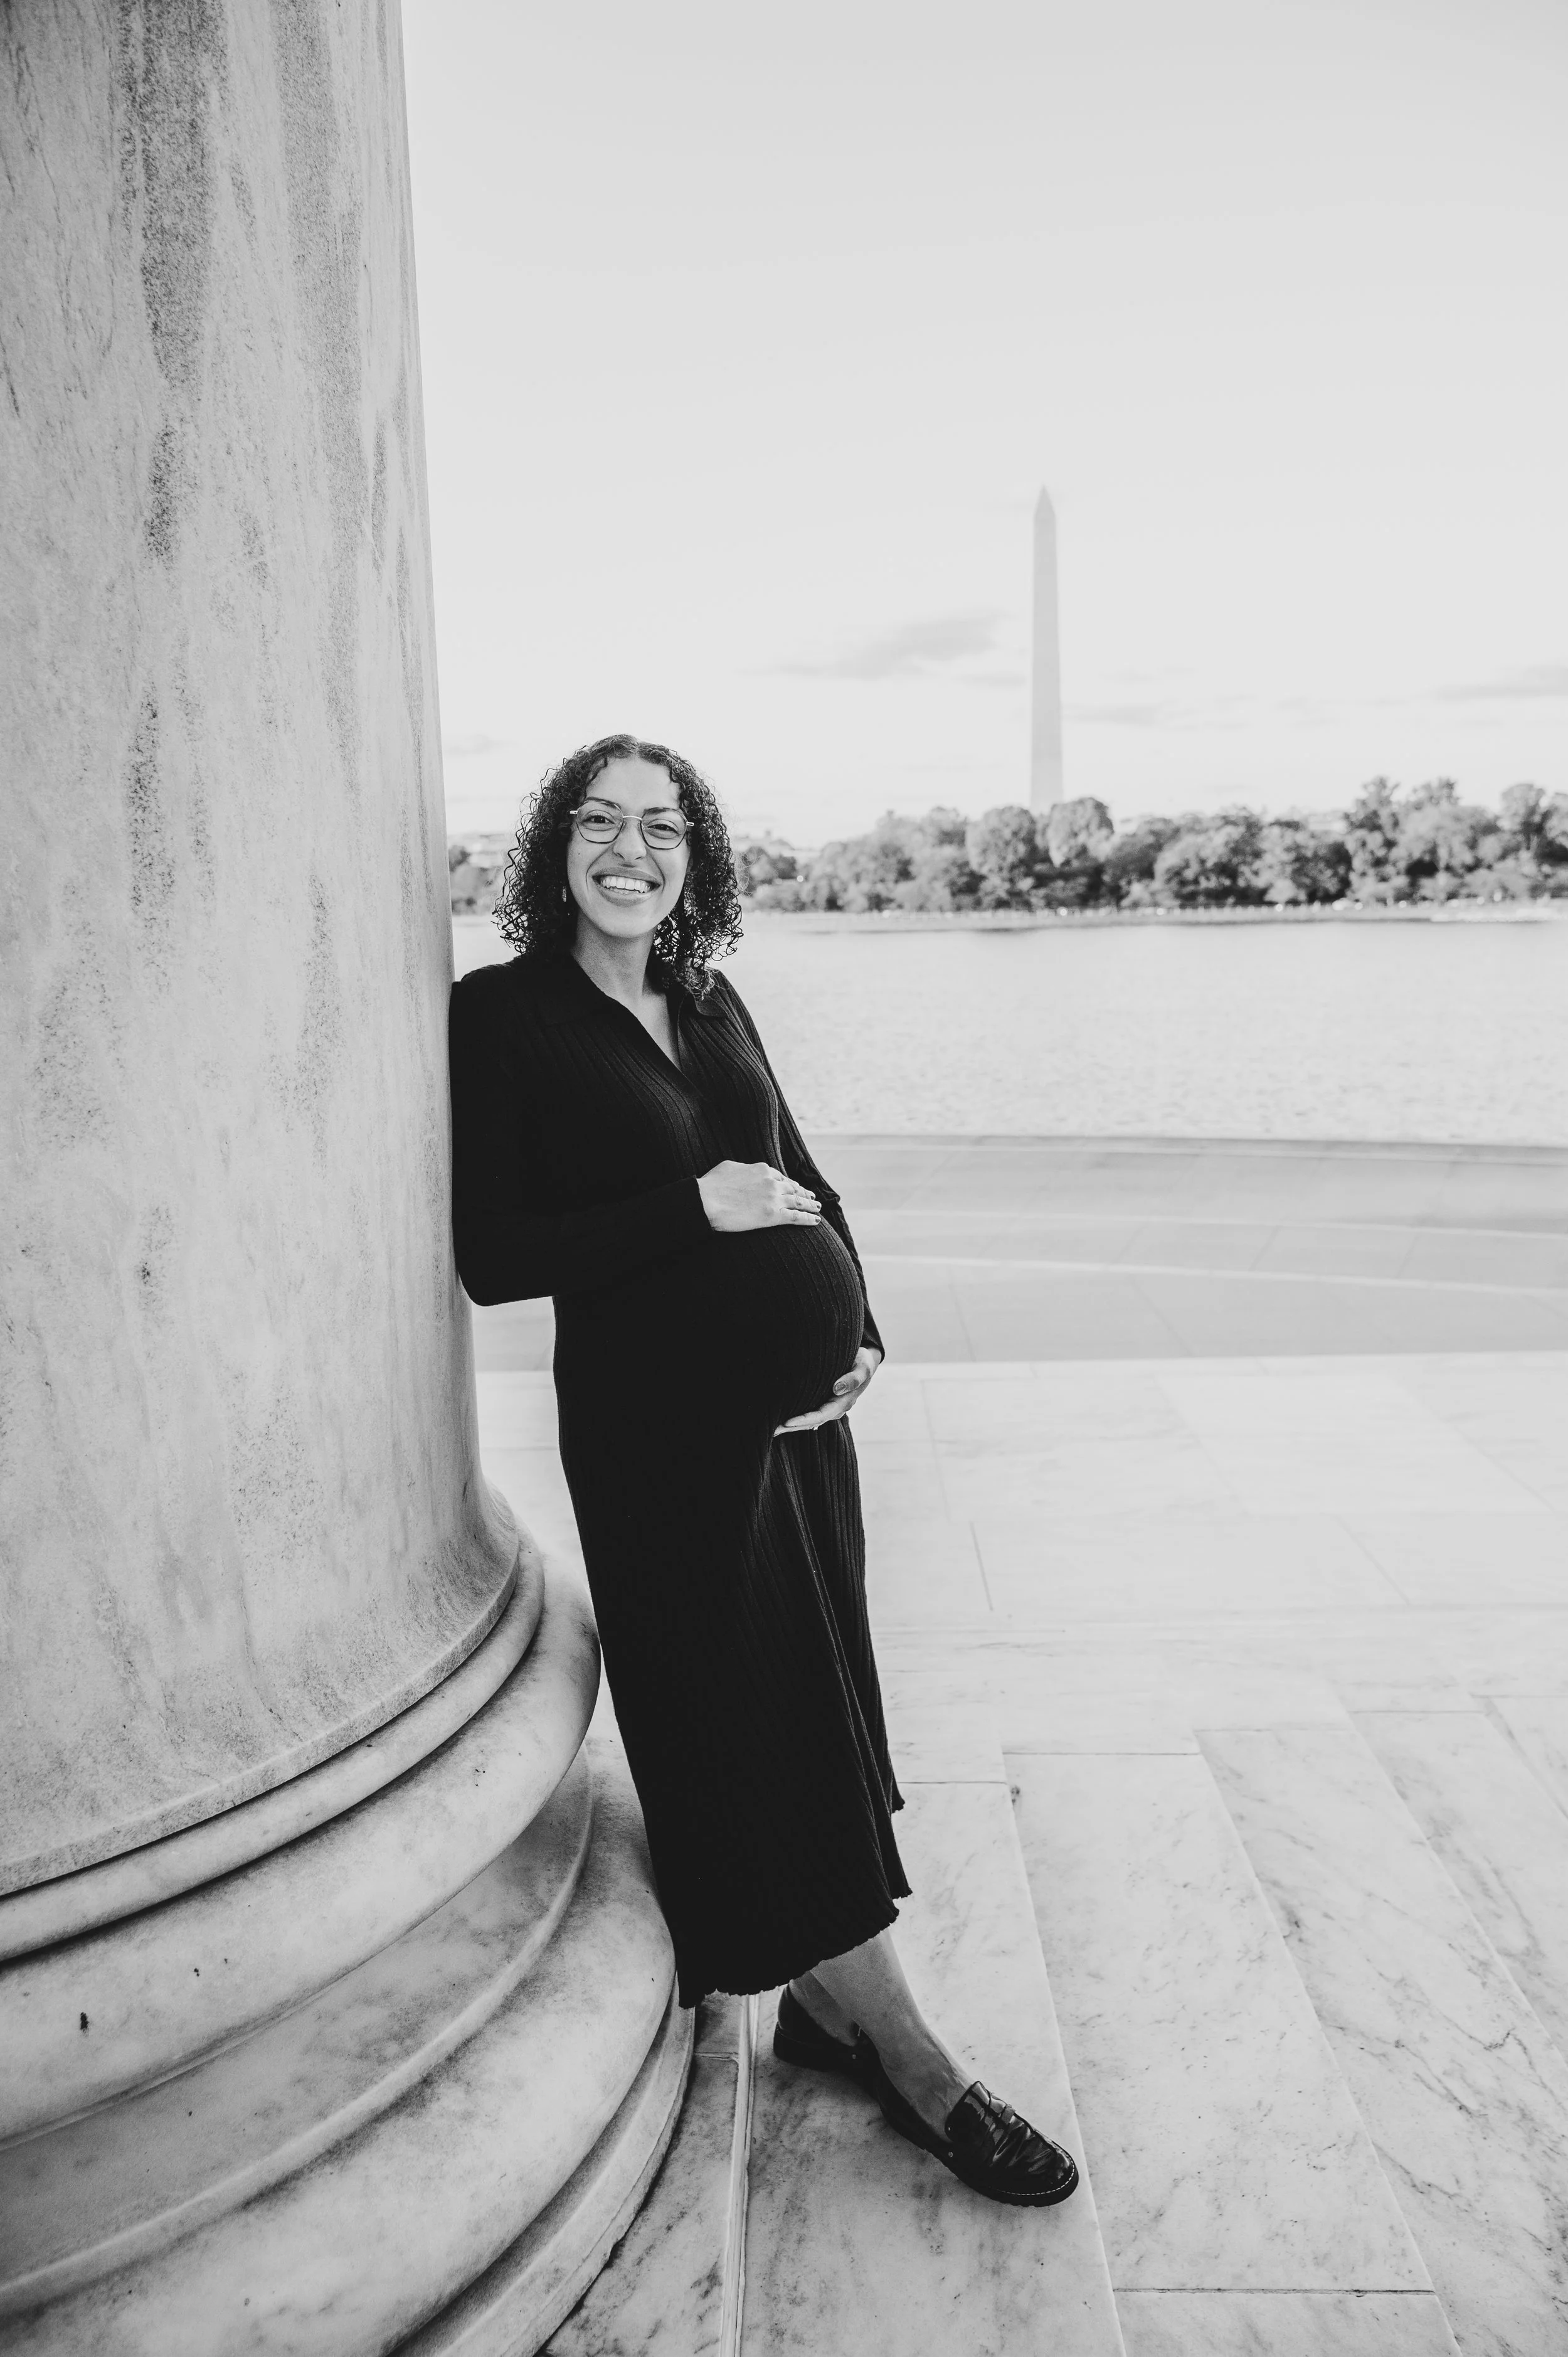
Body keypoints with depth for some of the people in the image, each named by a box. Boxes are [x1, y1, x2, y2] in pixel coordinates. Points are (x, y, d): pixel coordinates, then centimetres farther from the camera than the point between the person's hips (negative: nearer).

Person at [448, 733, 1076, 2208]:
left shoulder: (712, 1004, 11)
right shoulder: (500, 1016, -6)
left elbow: (803, 1181, 15)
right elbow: (490, 1256, -11)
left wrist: (860, 1331, 0)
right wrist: (692, 1209, -17)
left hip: (799, 1412, 7)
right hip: (656, 1423, -6)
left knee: (812, 1703, 14)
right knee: (746, 1720, 3)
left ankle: (815, 2000, 33)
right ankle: (907, 2057, 16)